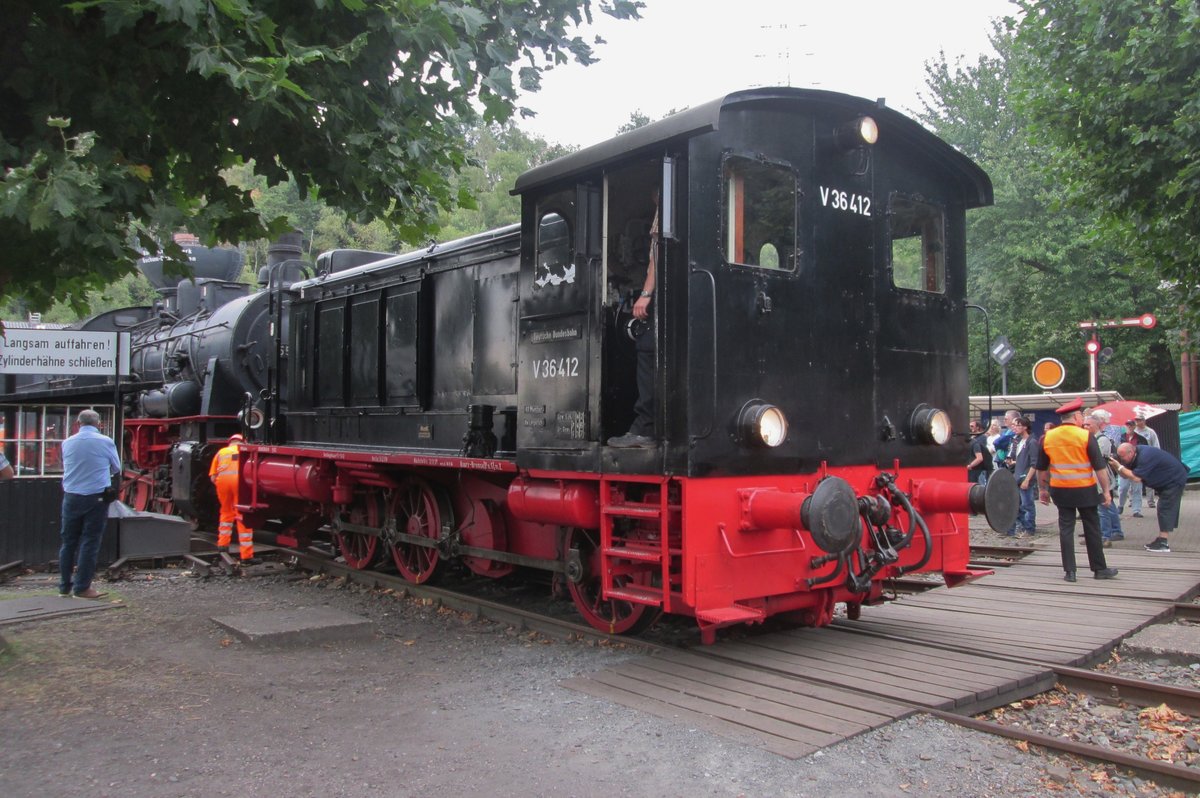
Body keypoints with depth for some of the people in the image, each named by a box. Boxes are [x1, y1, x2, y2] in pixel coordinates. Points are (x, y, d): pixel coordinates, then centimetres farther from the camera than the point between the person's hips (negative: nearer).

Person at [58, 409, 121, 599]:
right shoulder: (106, 442, -6)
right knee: (90, 542, 1)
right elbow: (116, 468, 7)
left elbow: (67, 468, 15)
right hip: (96, 497, -3)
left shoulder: (67, 443, 2)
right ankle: (82, 587, 2)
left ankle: (65, 586, 18)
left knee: (68, 542, 12)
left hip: (71, 496, 3)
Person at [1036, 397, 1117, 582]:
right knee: (1092, 529, 9)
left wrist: (1042, 489, 18)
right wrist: (1106, 491, -2)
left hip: (1060, 490, 3)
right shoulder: (1086, 436, -9)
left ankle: (1069, 571, 5)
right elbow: (1100, 467, -9)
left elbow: (1041, 468, 8)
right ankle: (1099, 569, 19)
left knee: (1066, 529, 6)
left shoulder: (1048, 437, 2)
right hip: (1085, 490, -3)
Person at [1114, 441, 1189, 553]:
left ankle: (1164, 544, -15)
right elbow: (1125, 475, 1)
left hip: (1175, 480, -11)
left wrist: (1119, 466, -28)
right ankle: (1161, 539, 18)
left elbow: (1136, 478, -31)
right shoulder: (1136, 455, 0)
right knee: (1164, 510, 12)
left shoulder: (1144, 456, -30)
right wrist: (1116, 465, -15)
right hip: (1166, 481, 11)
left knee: (1165, 509, -13)